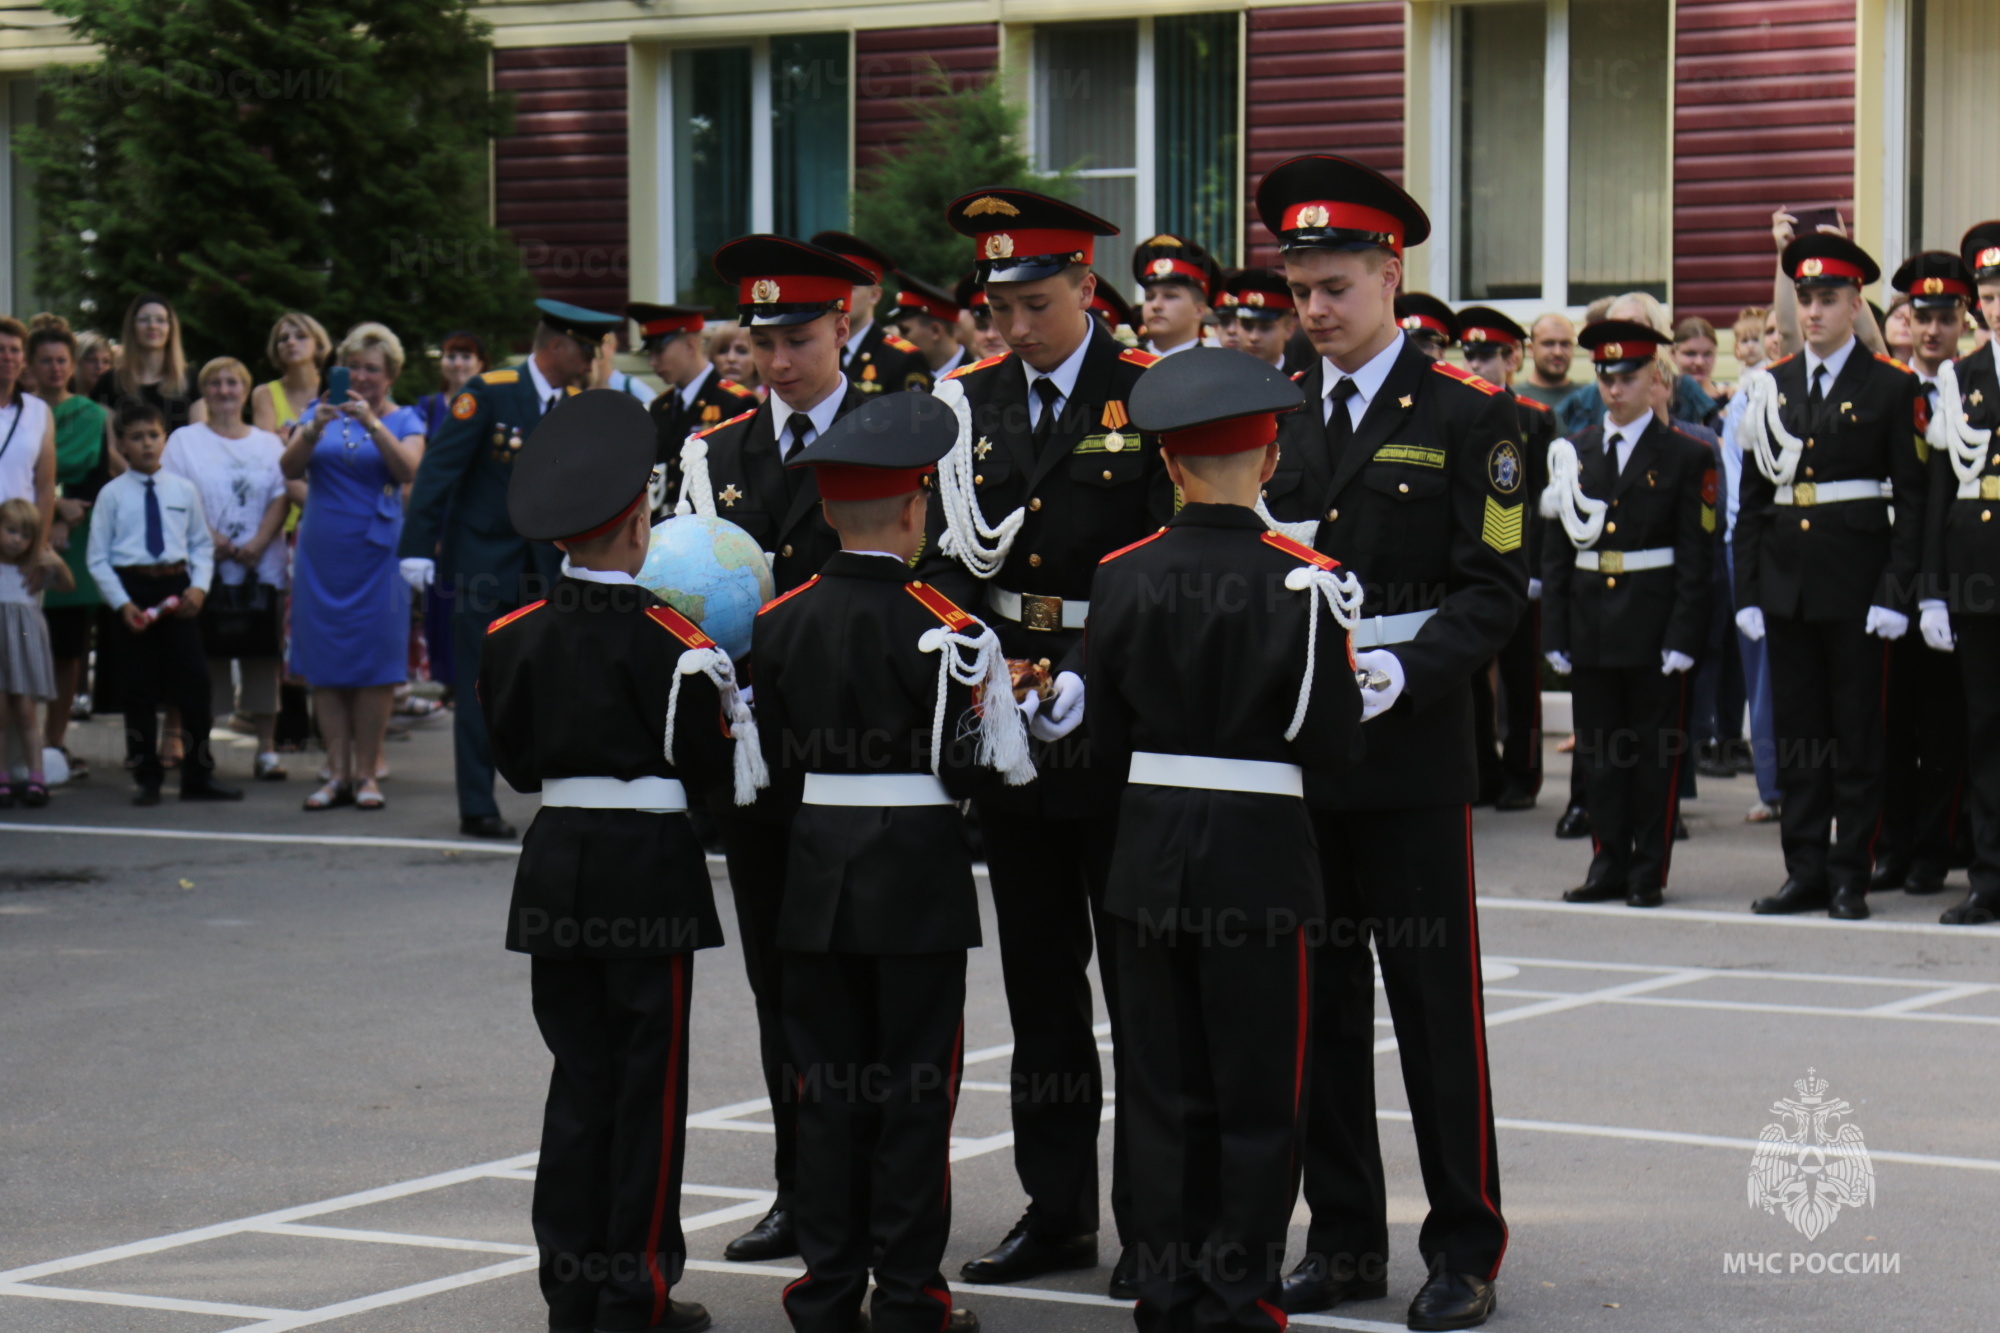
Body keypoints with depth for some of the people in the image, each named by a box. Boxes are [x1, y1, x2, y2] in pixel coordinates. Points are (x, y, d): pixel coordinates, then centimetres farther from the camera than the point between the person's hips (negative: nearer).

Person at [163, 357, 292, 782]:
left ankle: (267, 748, 5)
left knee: (262, 655, 1)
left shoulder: (268, 444, 12)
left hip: (261, 567, 2)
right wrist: (210, 538, -15)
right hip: (204, 567, -2)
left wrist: (258, 543, -11)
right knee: (206, 655, -2)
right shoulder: (185, 440, 7)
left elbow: (281, 498, 4)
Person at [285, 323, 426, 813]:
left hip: (376, 551, -2)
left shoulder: (404, 420, 5)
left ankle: (366, 773, 2)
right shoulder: (321, 413, 10)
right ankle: (338, 773, 4)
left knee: (373, 663, -3)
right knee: (324, 663, 0)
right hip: (322, 552, 2)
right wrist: (313, 430, -21)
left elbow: (409, 469, -14)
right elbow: (289, 469, -4)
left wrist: (373, 424, -25)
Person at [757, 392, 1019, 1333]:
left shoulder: (780, 621, 1)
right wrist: (1018, 707, 7)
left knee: (829, 1086, 10)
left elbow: (776, 762, 7)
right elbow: (986, 767, -12)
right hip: (919, 875, -4)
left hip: (818, 869, 4)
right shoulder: (943, 628, -13)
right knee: (915, 1088, 3)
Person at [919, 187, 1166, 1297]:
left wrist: (1095, 682, -21)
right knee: (1038, 978, 13)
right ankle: (1056, 1210, 22)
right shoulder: (970, 402, 8)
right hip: (1011, 723, 5)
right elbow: (947, 560, 8)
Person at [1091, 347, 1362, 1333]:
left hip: (1148, 852, 3)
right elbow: (1332, 743, -8)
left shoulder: (1121, 577, -1)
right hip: (1258, 854, -3)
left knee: (1163, 1093, 11)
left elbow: (1106, 741, 4)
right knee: (1256, 1095, 5)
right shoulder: (1297, 581, -10)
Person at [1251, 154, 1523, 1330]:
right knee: (1318, 1003, 9)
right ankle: (1345, 1239, 18)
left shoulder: (1468, 415, -4)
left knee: (1438, 1008, -1)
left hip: (1412, 754, -5)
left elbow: (1497, 587, -7)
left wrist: (1398, 677, -20)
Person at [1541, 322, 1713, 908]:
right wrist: (1557, 631, 2)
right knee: (1600, 750, 8)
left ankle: (1649, 872, 9)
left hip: (1653, 625, -3)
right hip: (1591, 627, 4)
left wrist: (1683, 635, -11)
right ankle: (1608, 865, 16)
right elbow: (1556, 549, 8)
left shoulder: (1685, 455, -1)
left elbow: (1695, 555, -4)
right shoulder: (1574, 453, 8)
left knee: (1657, 751, 3)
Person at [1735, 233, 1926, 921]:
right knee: (1796, 732, 7)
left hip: (1855, 585, -4)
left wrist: (1895, 593, -12)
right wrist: (1748, 592, 5)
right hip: (1786, 583, 4)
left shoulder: (1891, 387, -2)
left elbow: (1912, 500, -5)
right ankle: (1805, 871, 14)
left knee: (1856, 733, 1)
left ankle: (1851, 876, 7)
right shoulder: (1774, 386, 10)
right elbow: (1753, 497, 11)